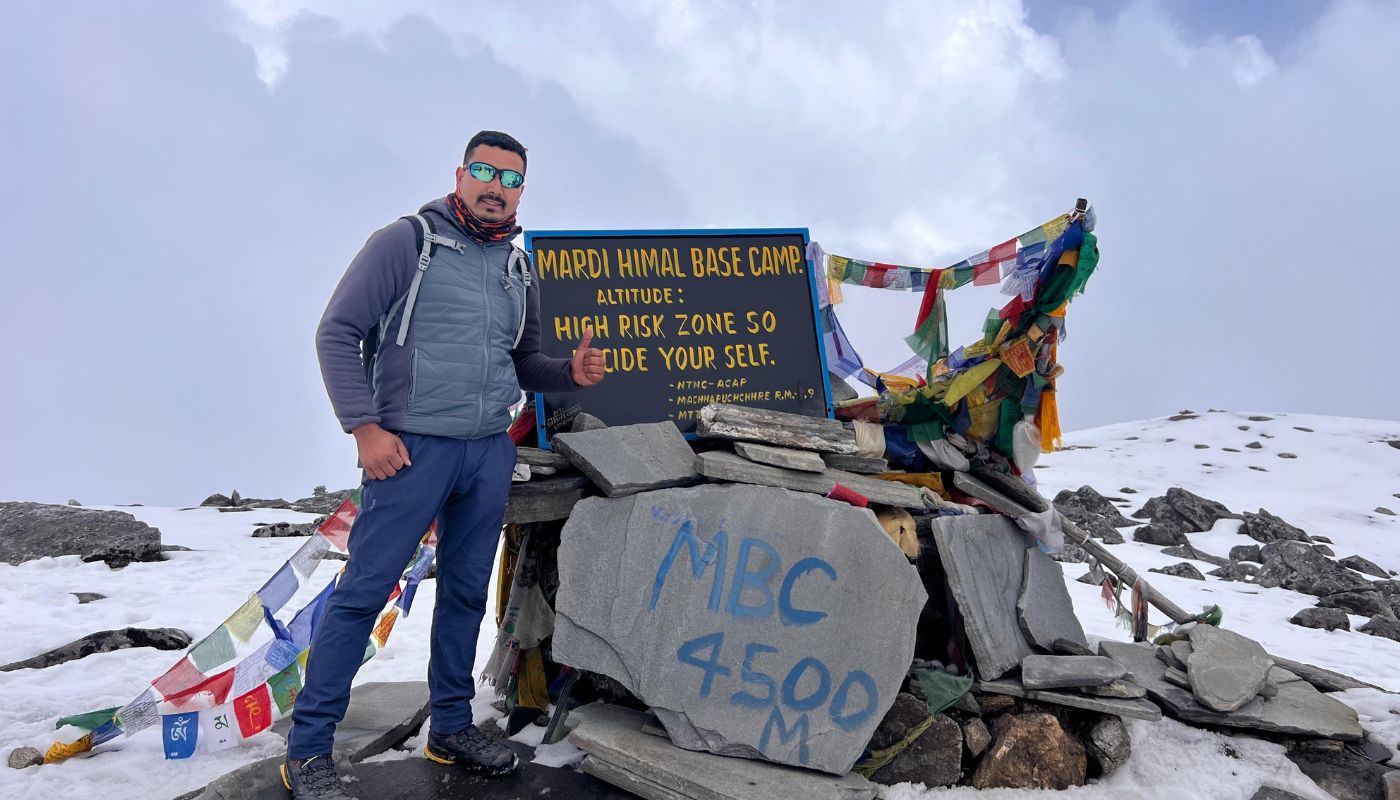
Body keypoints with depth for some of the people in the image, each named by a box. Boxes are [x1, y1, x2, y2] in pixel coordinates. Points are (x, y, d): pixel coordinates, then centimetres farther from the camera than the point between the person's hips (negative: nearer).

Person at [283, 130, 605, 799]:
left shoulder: (520, 272, 15)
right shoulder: (407, 242, -3)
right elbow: (337, 332, -5)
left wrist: (571, 373, 1)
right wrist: (364, 426, -13)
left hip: (491, 453, 6)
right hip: (412, 448, -6)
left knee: (466, 593, 12)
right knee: (363, 592, -4)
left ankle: (451, 729, 26)